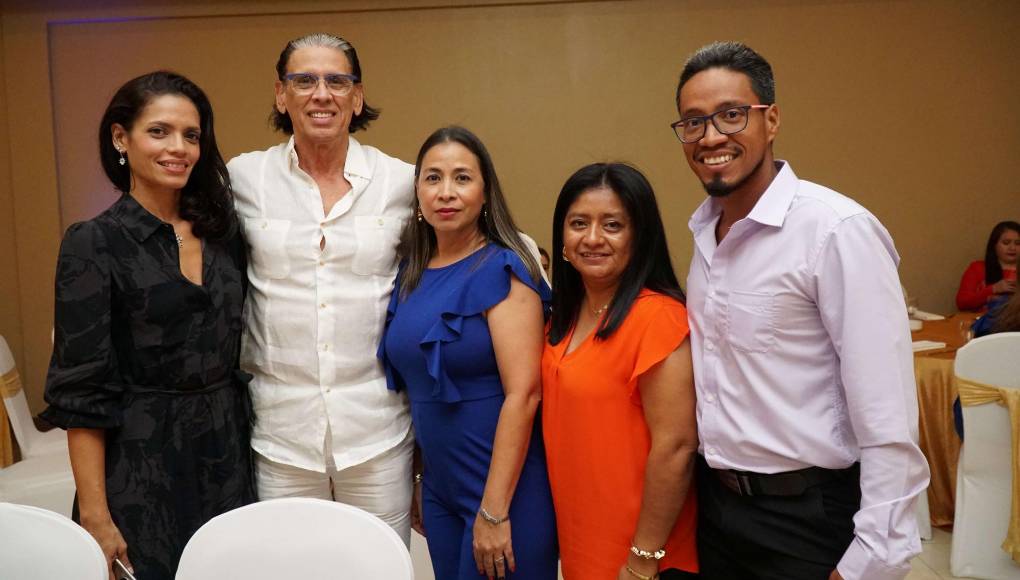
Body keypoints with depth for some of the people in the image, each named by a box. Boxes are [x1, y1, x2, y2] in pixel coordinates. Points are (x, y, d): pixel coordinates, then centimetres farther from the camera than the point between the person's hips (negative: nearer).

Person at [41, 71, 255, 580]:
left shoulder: (223, 233, 4)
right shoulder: (93, 245, -10)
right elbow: (81, 393, -11)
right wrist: (94, 515, -13)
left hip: (229, 452, 5)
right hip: (143, 464, -4)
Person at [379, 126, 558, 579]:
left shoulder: (501, 269, -14)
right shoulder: (411, 272, 4)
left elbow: (523, 393, -19)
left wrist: (494, 511, -19)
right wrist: (415, 476, 12)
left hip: (504, 488, -6)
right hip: (438, 488, 6)